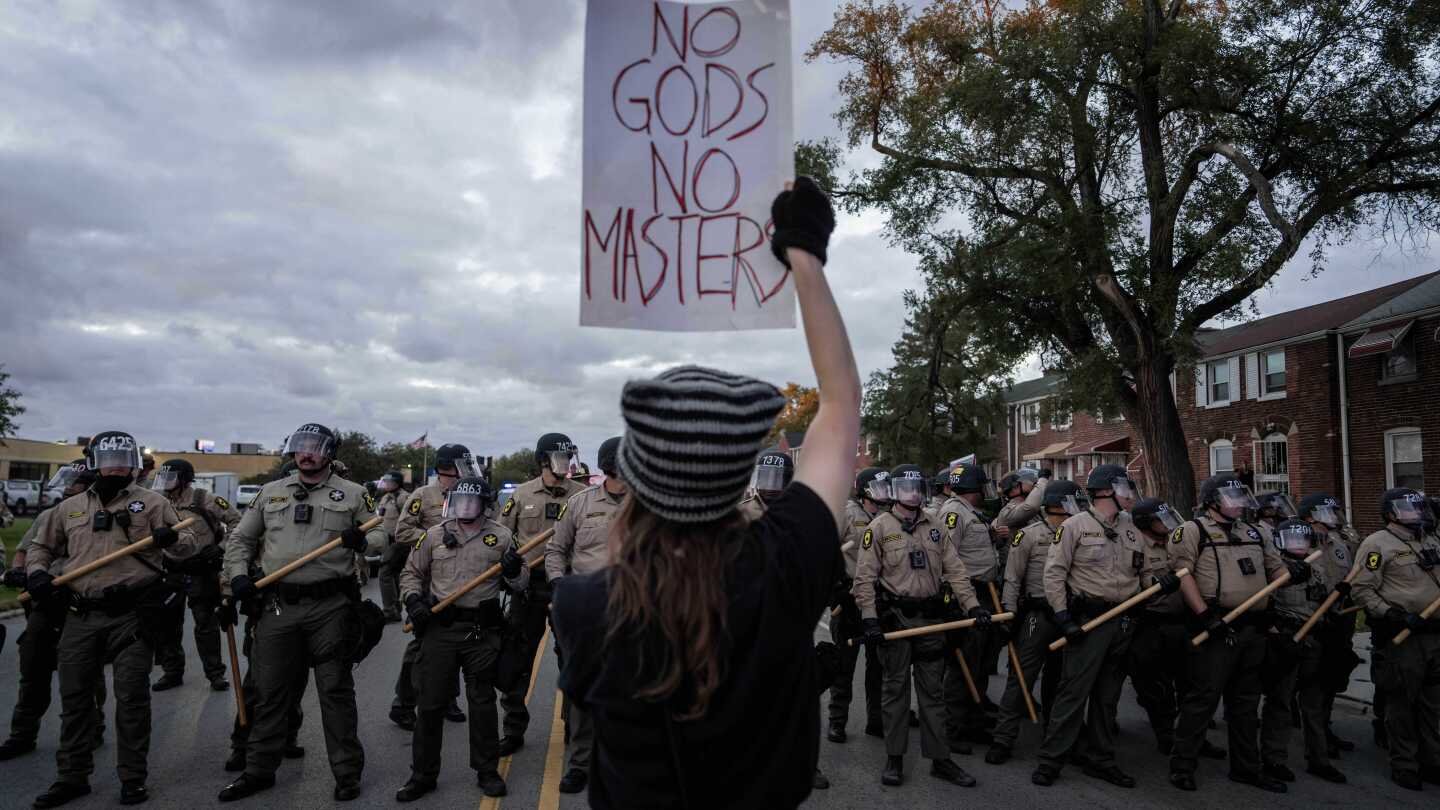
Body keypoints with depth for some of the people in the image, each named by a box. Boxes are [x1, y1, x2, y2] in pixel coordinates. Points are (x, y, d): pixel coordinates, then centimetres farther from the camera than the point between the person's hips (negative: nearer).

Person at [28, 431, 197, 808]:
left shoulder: (152, 503, 4)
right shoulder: (69, 508, 13)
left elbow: (188, 541, 2)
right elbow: (42, 547, 24)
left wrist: (172, 539, -21)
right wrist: (36, 571, 3)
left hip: (132, 616, -3)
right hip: (82, 617, 4)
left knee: (131, 698, -1)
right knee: (74, 697, 11)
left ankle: (132, 778, 10)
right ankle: (72, 776, 24)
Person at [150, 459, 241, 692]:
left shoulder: (204, 499, -9)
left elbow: (235, 521, -6)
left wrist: (222, 548, -12)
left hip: (201, 573, -5)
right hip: (170, 572, 6)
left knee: (206, 624, 0)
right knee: (168, 624, 10)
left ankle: (215, 673, 8)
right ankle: (172, 672, 24)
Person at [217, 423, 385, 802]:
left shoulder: (352, 494, 3)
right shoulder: (270, 492, 12)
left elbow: (380, 535, 5)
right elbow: (240, 539, 17)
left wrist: (362, 541, -17)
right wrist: (238, 575, 1)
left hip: (330, 608, -3)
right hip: (277, 607, 3)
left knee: (336, 691, 4)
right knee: (270, 691, 13)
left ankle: (347, 772, 14)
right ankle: (259, 770, 28)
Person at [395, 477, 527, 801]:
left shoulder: (501, 537, 3)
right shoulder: (433, 535, 5)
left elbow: (520, 585, 8)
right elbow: (411, 573, 14)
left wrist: (515, 570, -14)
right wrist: (413, 599, -5)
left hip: (483, 631, -1)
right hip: (439, 628, 1)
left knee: (482, 702, 9)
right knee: (431, 702, 6)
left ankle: (487, 771, 23)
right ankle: (423, 774, 21)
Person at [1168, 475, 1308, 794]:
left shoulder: (1252, 532, 19)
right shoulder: (1194, 530, -5)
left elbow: (1273, 566, 24)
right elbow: (1182, 574, -13)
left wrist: (1291, 571, -1)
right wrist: (1205, 615, -20)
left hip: (1254, 629, 7)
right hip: (1217, 628, -7)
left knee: (1246, 701, 15)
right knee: (1203, 697, -5)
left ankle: (1246, 767, 27)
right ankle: (1182, 765, 3)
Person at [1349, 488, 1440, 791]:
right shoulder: (1378, 544, -9)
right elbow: (1361, 588, -13)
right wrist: (1393, 614, -20)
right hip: (1401, 637, -7)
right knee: (1402, 704, 0)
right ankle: (1404, 766, 11)